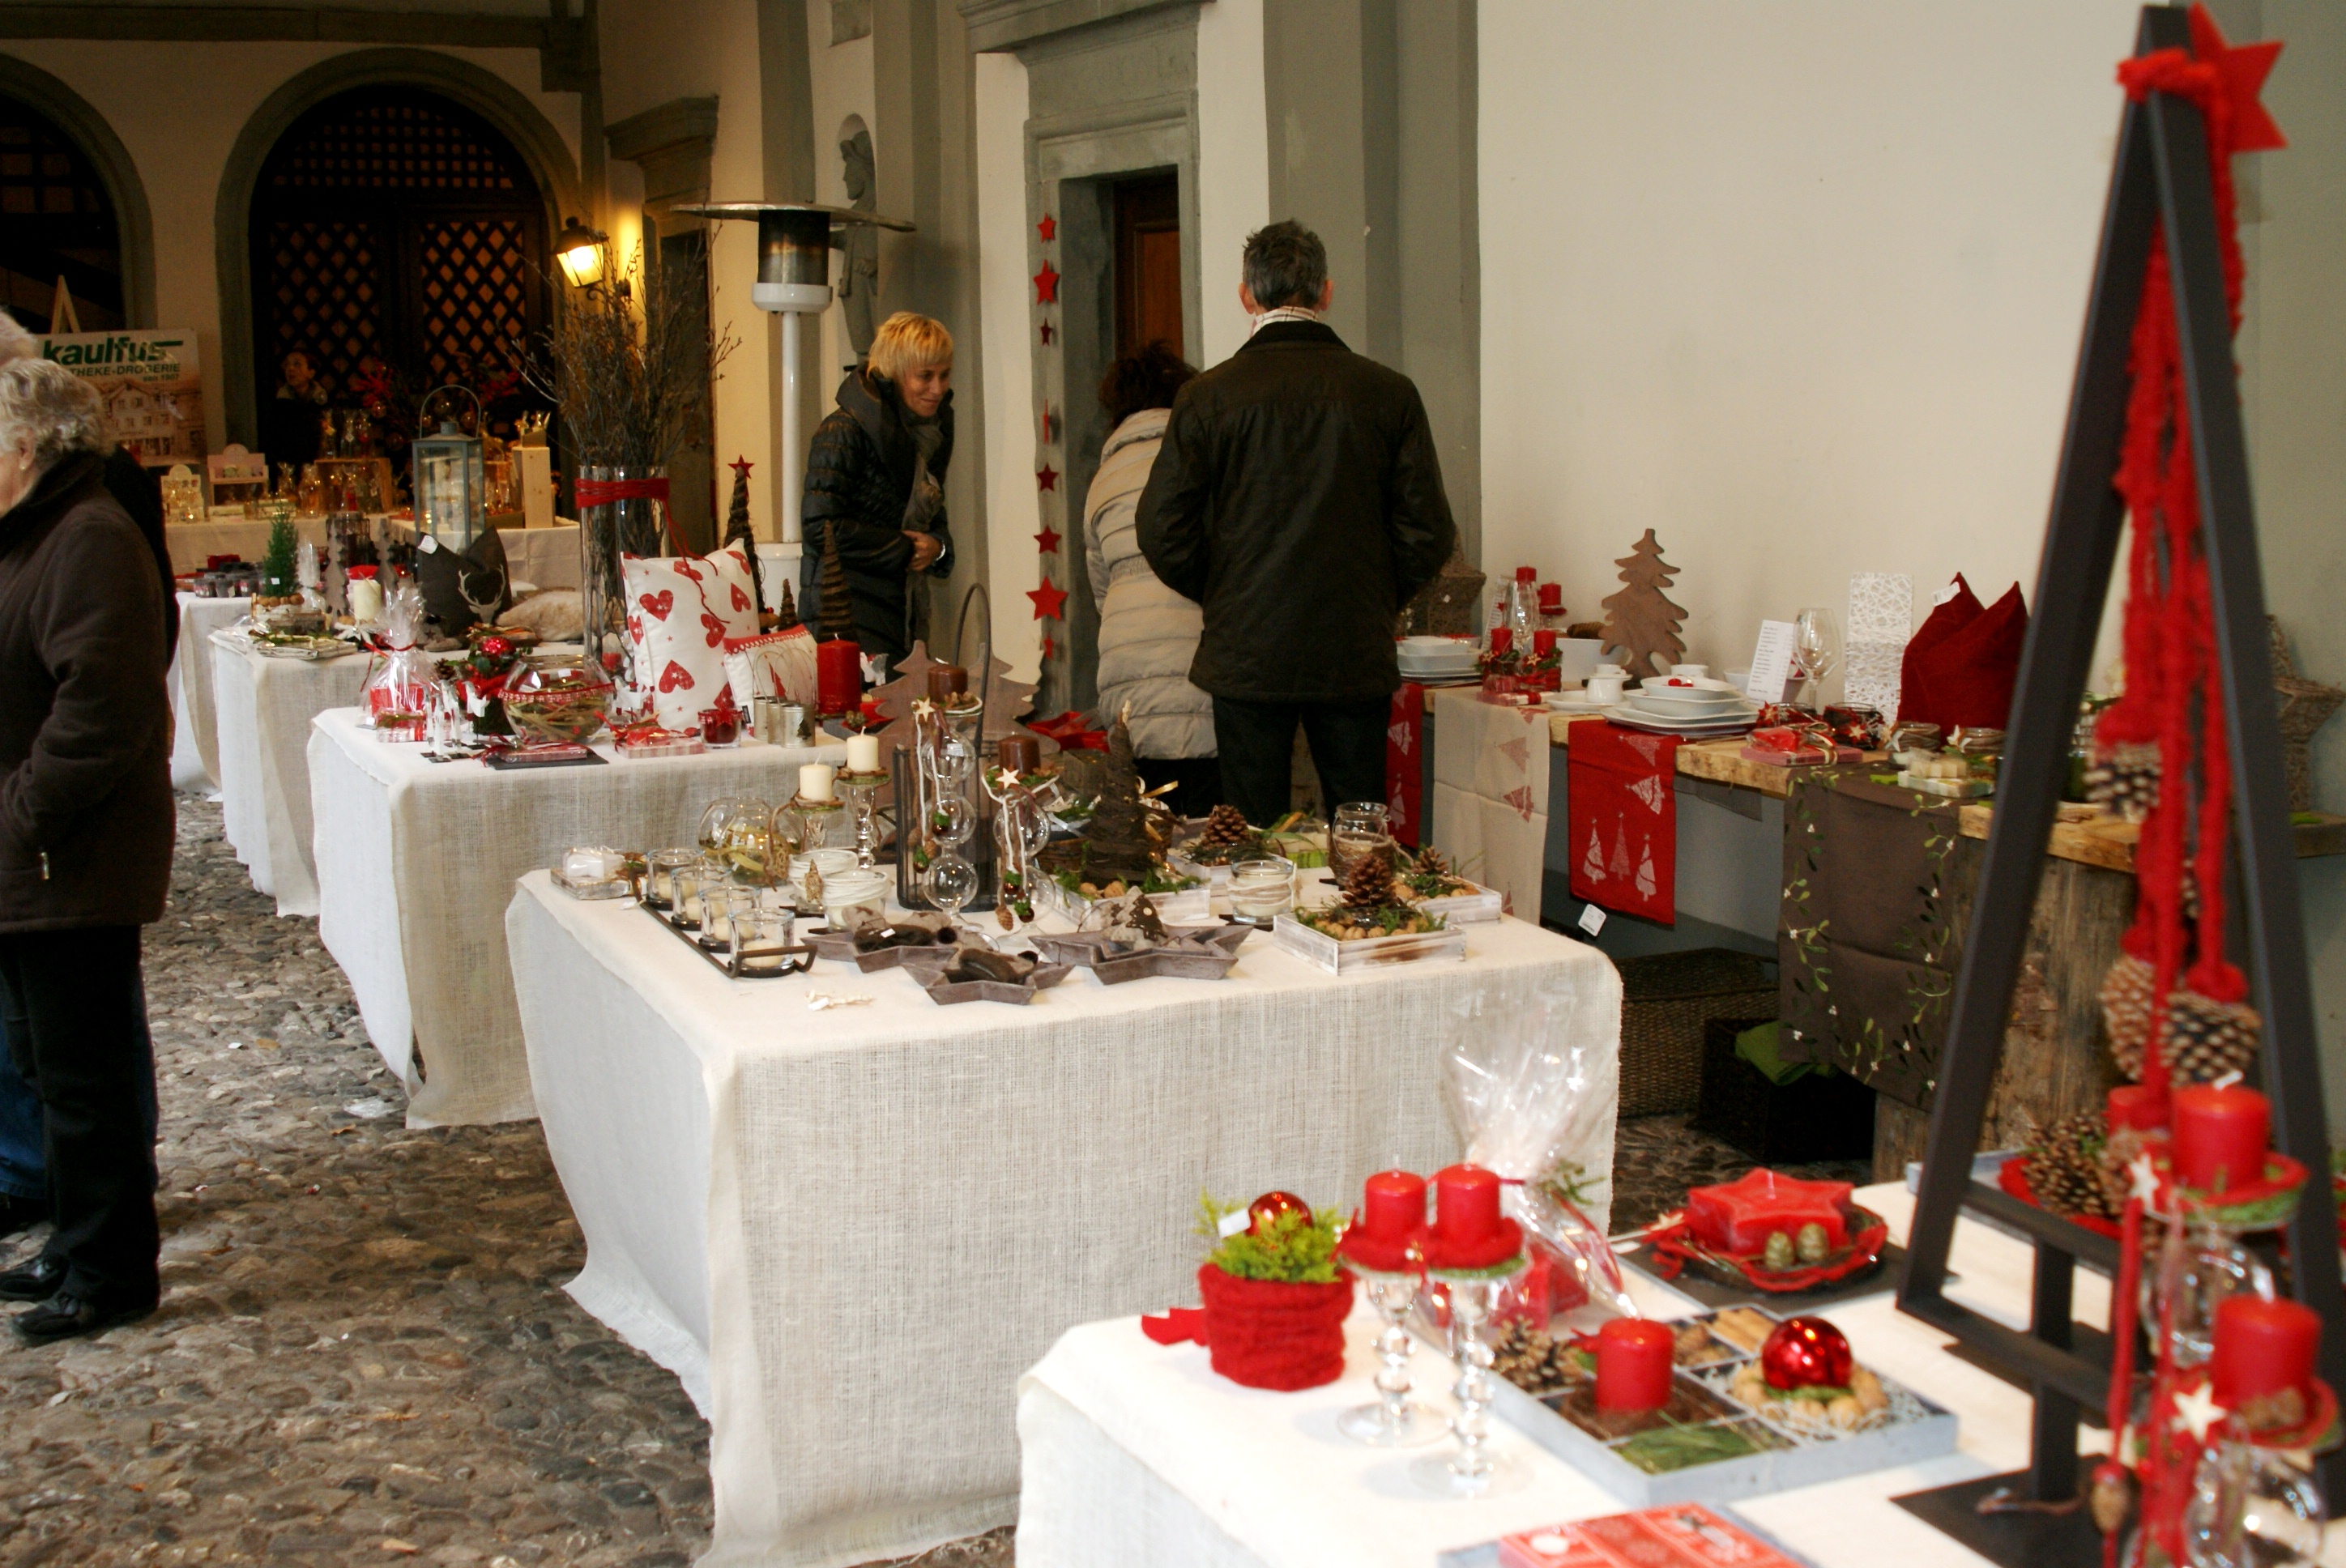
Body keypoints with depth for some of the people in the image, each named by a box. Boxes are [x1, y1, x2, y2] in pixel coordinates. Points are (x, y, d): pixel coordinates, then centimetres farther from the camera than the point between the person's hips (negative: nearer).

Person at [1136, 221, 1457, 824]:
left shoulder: (1209, 395, -4)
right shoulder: (1389, 394, -1)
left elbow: (1163, 531, -5)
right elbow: (1428, 532, 0)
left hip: (1247, 654, -1)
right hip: (1356, 654, 1)